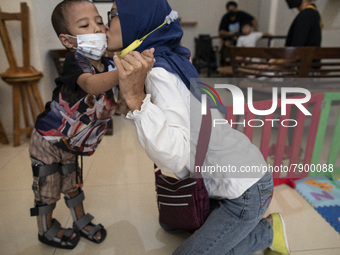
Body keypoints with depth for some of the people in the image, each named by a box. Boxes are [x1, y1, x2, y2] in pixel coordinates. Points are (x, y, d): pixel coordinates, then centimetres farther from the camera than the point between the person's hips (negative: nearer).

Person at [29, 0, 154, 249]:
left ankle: (81, 222, 43)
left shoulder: (109, 65, -12)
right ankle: (47, 230, 38)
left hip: (71, 145, 5)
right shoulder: (75, 62, -31)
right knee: (47, 190, 13)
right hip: (47, 142, -5)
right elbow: (91, 84, -53)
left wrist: (141, 70, -35)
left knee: (74, 185, 22)